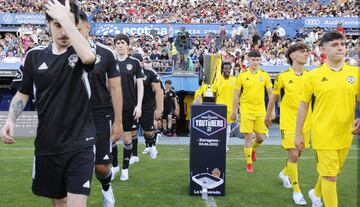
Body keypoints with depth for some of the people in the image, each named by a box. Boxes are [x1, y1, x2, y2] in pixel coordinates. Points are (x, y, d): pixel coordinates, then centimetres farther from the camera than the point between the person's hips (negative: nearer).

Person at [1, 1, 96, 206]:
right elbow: (22, 94, 12)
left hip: (80, 144, -4)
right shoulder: (34, 55, 5)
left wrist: (65, 18, -24)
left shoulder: (83, 52, -6)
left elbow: (88, 57, -31)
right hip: (47, 145, 4)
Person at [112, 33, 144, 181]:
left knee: (127, 138, 4)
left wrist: (139, 105, -8)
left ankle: (125, 168, 18)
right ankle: (114, 165, 22)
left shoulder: (135, 62, 1)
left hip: (130, 107, -1)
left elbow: (140, 85, 0)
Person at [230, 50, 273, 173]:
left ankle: (253, 149, 37)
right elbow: (236, 95, 4)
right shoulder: (242, 76, 0)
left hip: (260, 110, 2)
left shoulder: (264, 75, 3)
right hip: (246, 110, -2)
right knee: (248, 137, -2)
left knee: (261, 137, 4)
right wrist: (233, 111, 2)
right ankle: (249, 163, 11)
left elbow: (271, 93, 6)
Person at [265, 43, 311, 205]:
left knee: (297, 154, 16)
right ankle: (296, 191, 3)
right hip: (289, 122, -4)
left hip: (305, 122, 4)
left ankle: (284, 173, 45)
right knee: (293, 155, -9)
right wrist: (268, 116, 14)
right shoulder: (283, 76, -7)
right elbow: (273, 96, 6)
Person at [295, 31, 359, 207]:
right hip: (323, 134, -4)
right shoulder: (314, 75, -5)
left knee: (331, 173, 20)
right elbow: (303, 105, 1)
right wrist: (298, 134, 1)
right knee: (330, 176, -4)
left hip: (345, 135, 4)